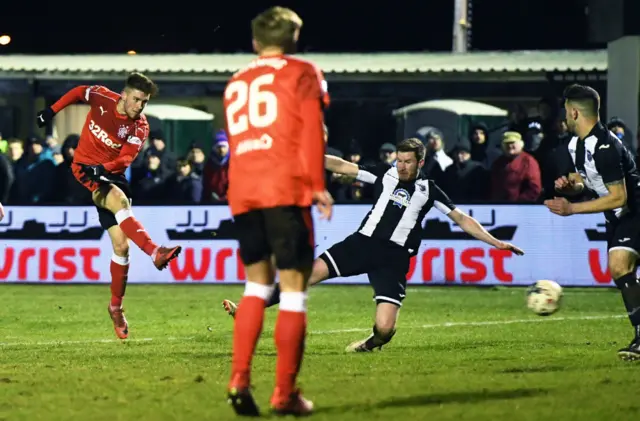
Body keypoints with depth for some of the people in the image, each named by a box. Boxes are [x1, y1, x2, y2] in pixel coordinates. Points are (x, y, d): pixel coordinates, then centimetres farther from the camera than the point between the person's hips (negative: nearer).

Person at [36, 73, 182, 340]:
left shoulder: (140, 128, -7)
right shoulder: (102, 98, -10)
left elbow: (125, 159, -19)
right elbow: (78, 93, 11)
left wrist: (103, 168, -36)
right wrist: (51, 111, 12)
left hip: (111, 175, 3)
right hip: (84, 169, -3)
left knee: (121, 245, -2)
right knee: (120, 201, -34)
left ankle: (116, 306, 12)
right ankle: (155, 253, -47)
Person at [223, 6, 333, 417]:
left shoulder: (236, 84, 22)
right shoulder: (302, 74, 6)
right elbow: (311, 132, -4)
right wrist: (318, 185, -4)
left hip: (242, 193, 5)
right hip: (287, 190, -5)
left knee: (258, 284, 17)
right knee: (294, 288, -1)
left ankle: (240, 379, 2)